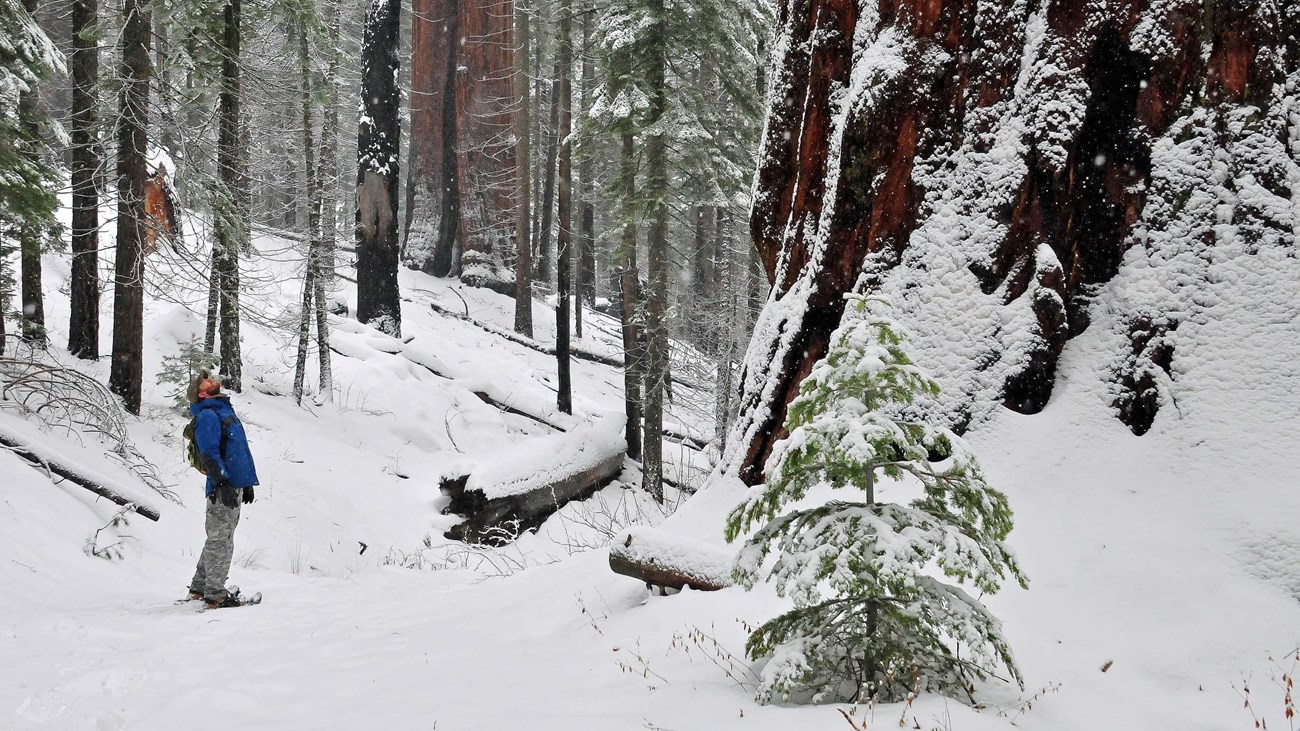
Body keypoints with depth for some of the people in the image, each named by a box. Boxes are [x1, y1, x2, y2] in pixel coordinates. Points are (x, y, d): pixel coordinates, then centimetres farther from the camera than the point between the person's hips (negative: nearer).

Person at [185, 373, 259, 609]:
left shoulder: (225, 411, 21)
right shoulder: (207, 416, -9)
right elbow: (209, 454, -18)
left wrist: (247, 483, 24)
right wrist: (222, 482, -25)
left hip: (235, 485, 10)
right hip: (223, 487, -10)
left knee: (220, 538, 16)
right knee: (220, 540, -6)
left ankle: (199, 587, 25)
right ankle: (214, 594, -2)